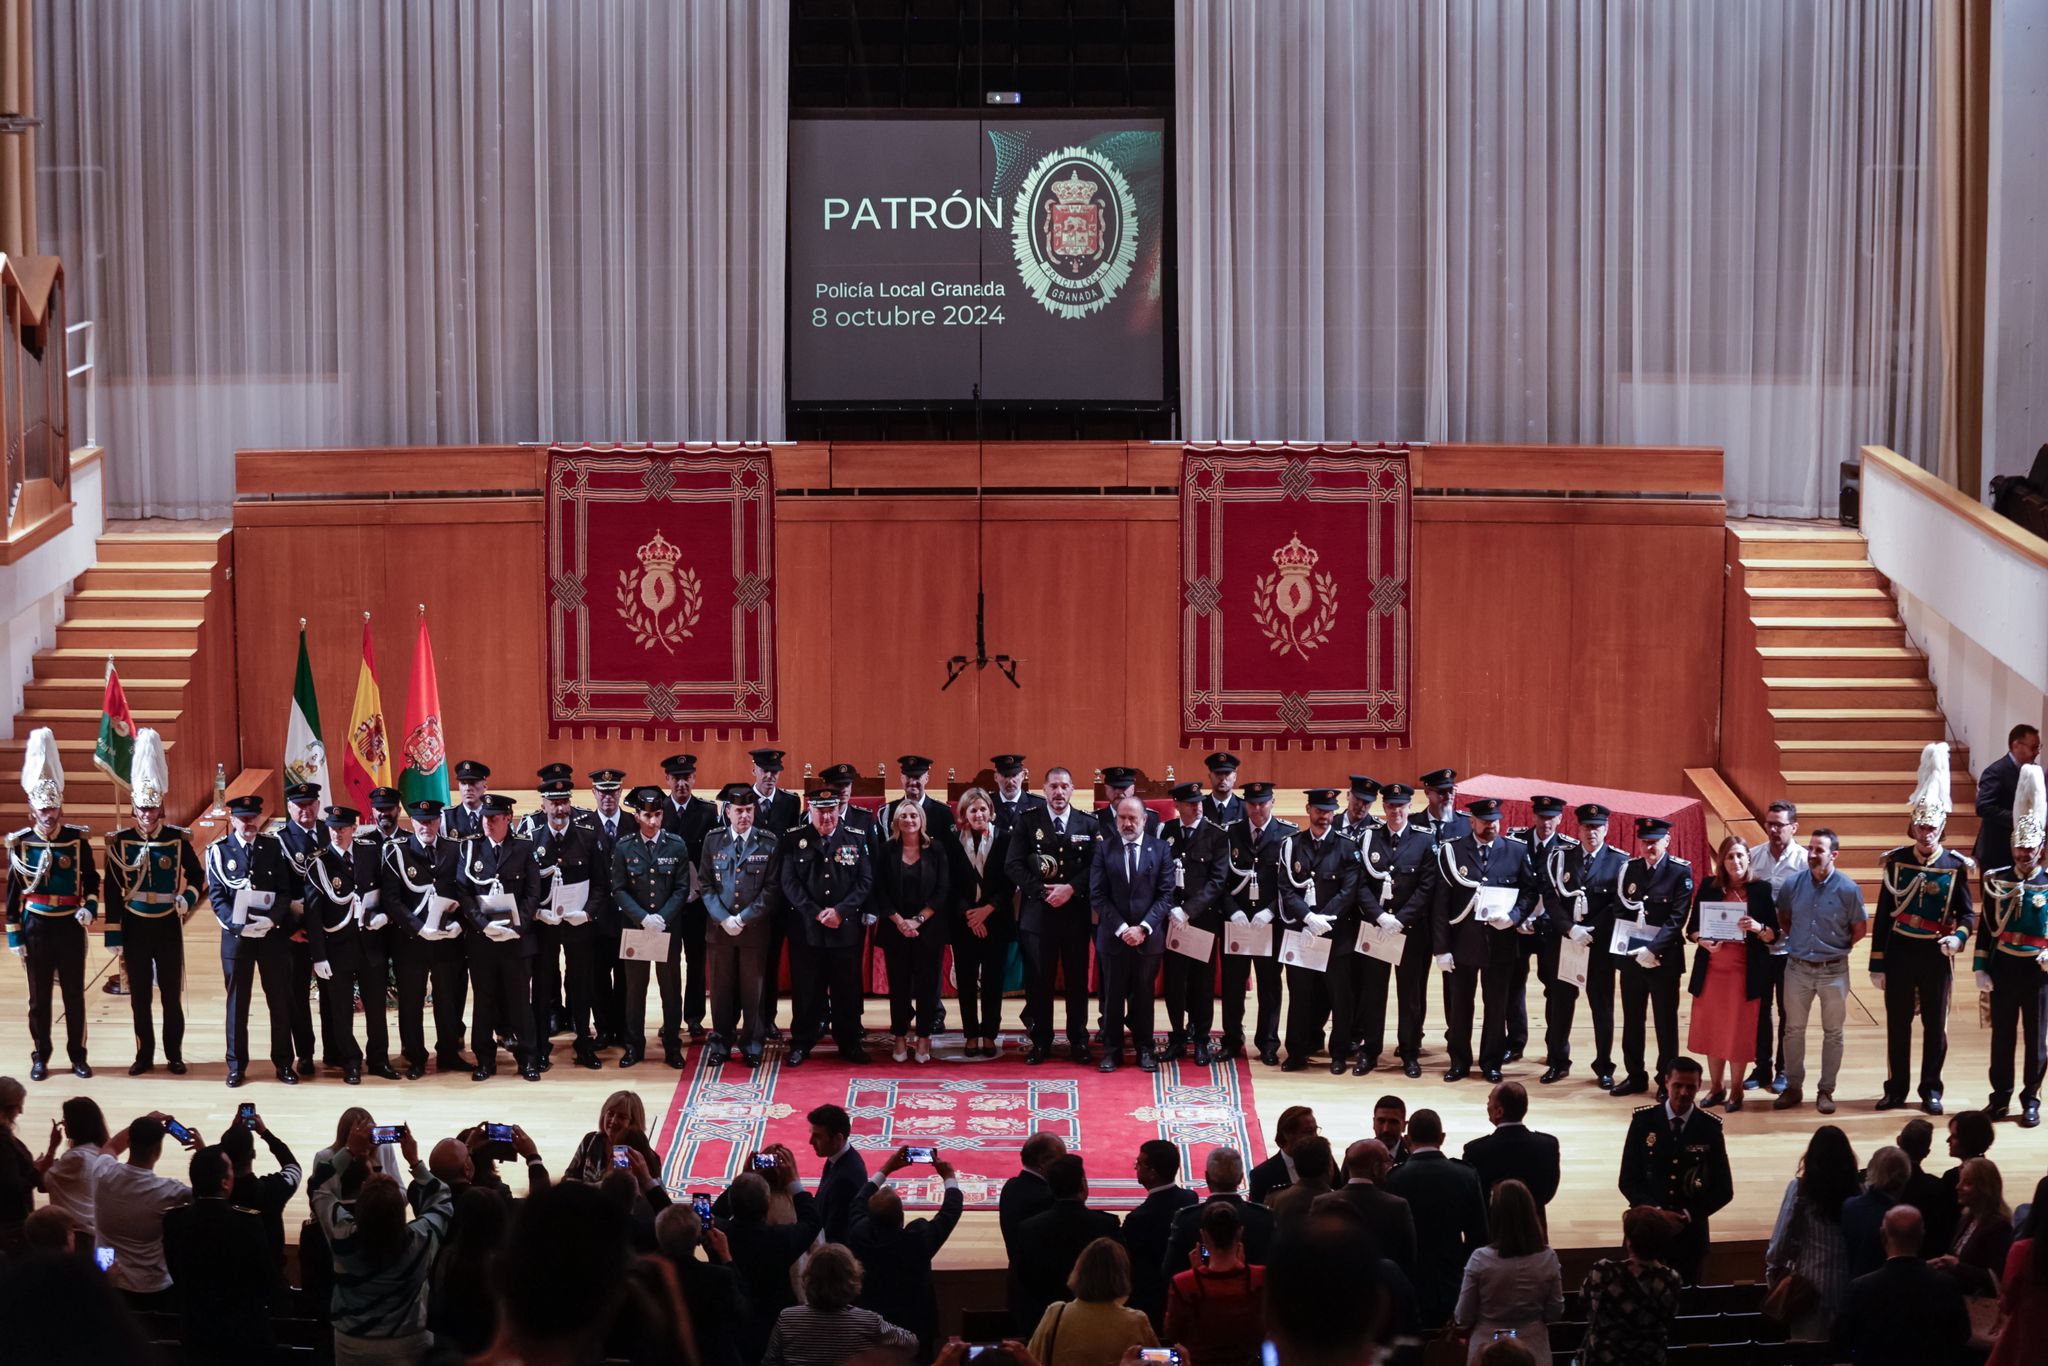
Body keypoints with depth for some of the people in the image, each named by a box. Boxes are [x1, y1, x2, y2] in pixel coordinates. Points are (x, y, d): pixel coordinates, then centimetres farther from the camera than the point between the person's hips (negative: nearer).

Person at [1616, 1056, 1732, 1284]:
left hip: (1691, 1231, 0)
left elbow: (1724, 1189, 0)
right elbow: (1628, 1181, -1)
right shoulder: (1643, 1121, -3)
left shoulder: (1710, 1127, -3)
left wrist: (1691, 1213, -15)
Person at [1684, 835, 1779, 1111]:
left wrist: (1758, 928, -21)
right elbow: (1692, 927, 4)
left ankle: (1736, 1089, 16)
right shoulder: (1709, 886, 3)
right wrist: (1702, 941, -16)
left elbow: (1774, 935, -1)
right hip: (1711, 969, 2)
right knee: (1712, 1030, 7)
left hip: (1745, 971, -2)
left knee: (1740, 1033, 3)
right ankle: (1716, 1087, 20)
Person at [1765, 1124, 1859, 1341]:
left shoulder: (1800, 1189, -10)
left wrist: (1774, 1268, 10)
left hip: (1811, 1285, -1)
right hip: (1850, 1286, 1)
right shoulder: (1858, 1190, -7)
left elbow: (1783, 1237, -7)